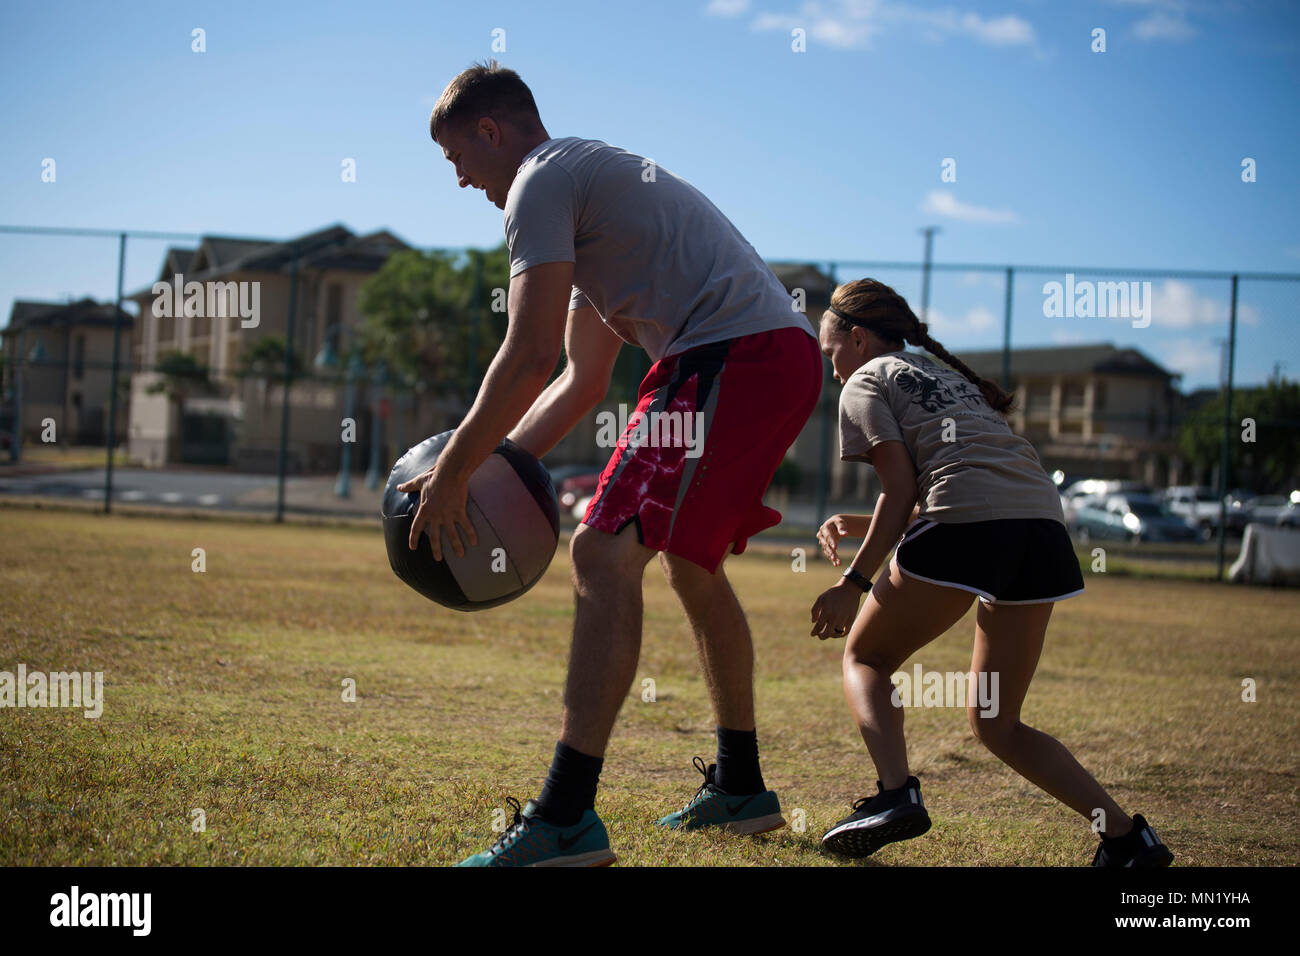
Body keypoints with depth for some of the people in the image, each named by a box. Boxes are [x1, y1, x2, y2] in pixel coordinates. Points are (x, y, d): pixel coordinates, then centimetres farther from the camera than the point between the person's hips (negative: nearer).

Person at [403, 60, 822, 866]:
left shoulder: (541, 182, -1)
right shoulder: (598, 179, 30)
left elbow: (530, 355, -12)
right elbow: (583, 381, 30)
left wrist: (453, 473, -5)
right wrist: (493, 463, 24)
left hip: (732, 359, -11)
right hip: (786, 356, 11)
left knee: (606, 553, -14)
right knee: (691, 561, 24)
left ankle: (567, 818, -19)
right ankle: (741, 787, 33)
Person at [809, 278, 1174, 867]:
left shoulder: (866, 382, 13)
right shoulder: (948, 376, 36)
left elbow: (901, 489, 0)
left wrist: (855, 581, 2)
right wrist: (864, 526, 33)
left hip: (967, 528, -7)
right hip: (1043, 523, 7)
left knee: (865, 656, 14)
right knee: (994, 722, 14)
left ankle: (895, 792, -12)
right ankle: (1125, 835, -2)